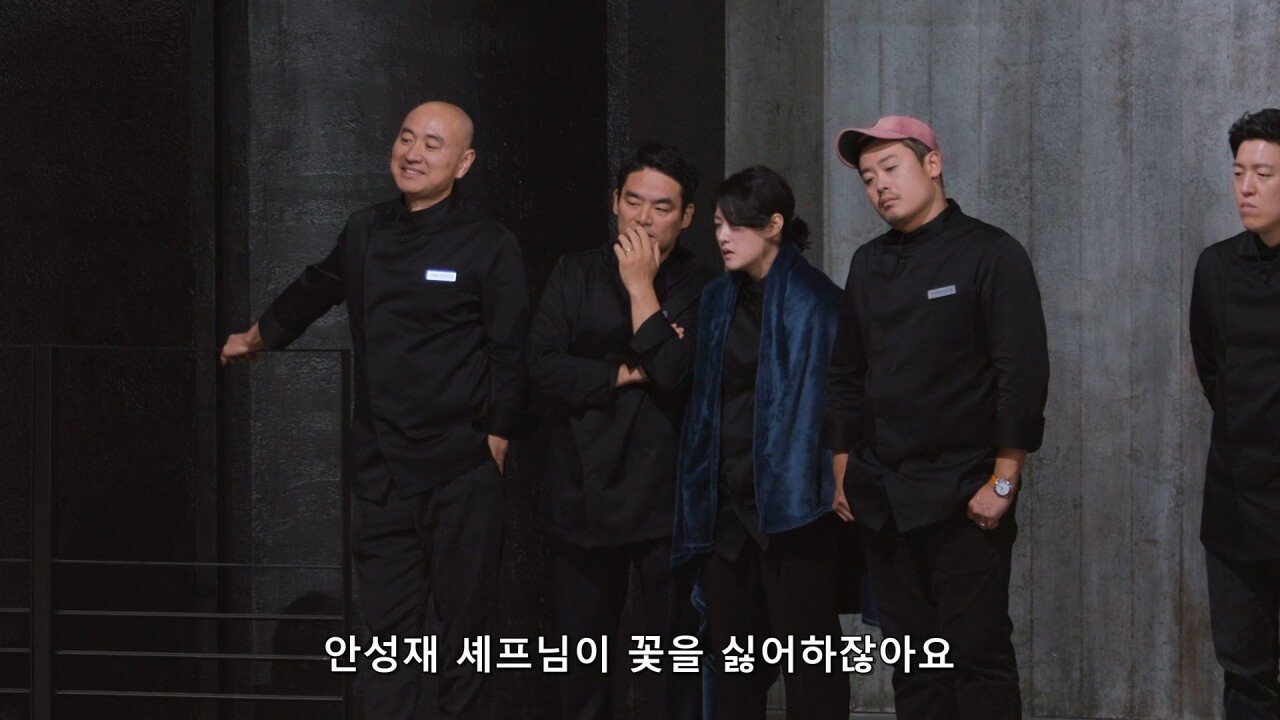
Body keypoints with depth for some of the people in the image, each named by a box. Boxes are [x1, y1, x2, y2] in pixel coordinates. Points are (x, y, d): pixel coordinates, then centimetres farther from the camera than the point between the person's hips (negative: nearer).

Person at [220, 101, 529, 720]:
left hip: (461, 471, -4)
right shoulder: (365, 232, 8)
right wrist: (260, 336, 39)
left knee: (462, 618, 5)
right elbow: (317, 288, 27)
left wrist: (496, 438, -10)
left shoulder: (489, 246, -6)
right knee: (388, 623, 5)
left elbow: (510, 354, -6)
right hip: (380, 467, 4)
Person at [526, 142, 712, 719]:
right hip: (583, 493, 3)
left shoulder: (701, 290, -1)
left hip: (665, 496, -3)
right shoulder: (576, 275, 9)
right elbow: (542, 366, -2)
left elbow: (677, 373, -16)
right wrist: (629, 375, -8)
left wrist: (641, 286, -10)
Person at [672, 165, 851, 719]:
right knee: (733, 658, 10)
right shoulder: (717, 300, 14)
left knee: (807, 651, -3)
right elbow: (704, 402, 15)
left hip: (787, 503, -7)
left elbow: (827, 398, -10)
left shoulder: (813, 299, -6)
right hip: (725, 502, 7)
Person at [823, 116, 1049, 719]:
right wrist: (844, 472, 13)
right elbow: (846, 375, 19)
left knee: (978, 653, -6)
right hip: (882, 502, 6)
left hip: (962, 497, -6)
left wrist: (1002, 483, -13)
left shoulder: (991, 255, -5)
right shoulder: (869, 264, 13)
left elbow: (1024, 374, -10)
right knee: (910, 659, 9)